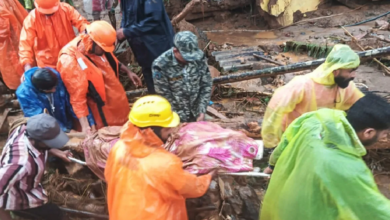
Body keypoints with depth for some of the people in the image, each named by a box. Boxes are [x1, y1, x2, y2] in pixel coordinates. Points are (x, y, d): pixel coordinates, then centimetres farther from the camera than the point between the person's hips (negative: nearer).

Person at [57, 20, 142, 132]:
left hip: (118, 102, 7)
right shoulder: (69, 61, -28)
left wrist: (128, 71, 15)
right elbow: (77, 96, -27)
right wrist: (85, 126, -28)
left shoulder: (97, 46, -8)